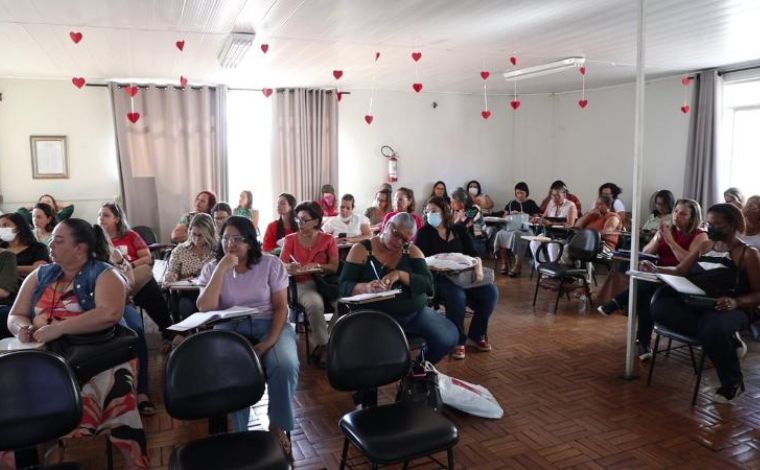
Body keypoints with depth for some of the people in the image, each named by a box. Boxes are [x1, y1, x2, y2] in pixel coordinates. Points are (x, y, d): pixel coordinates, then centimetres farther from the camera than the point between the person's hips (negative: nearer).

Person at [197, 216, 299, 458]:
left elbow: (281, 307, -2)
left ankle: (278, 426, -4)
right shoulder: (211, 268, 4)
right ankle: (238, 431, -11)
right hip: (230, 328, 1)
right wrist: (221, 270, -17)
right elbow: (204, 308, -11)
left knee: (285, 366, -30)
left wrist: (269, 342, -17)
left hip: (269, 324, 0)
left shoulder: (271, 264, -1)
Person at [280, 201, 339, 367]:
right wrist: (290, 267, -22)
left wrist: (318, 266, -18)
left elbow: (335, 267, -1)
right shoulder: (290, 239, 9)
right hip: (302, 284, -1)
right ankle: (323, 346, -16)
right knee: (315, 303, -34)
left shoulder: (328, 240, 7)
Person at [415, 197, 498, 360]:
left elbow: (473, 253, 8)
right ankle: (457, 341, -14)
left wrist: (478, 267, -14)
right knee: (457, 296, -35)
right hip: (439, 278, -4)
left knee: (491, 292, -19)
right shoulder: (424, 233, 5)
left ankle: (476, 335, 0)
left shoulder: (459, 229, 14)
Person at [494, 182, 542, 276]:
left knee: (516, 235, -38)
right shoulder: (511, 203, 19)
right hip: (511, 226, 4)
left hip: (525, 228, -4)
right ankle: (504, 263, -23)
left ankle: (518, 265, -33)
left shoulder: (531, 203, 8)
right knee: (500, 234, -29)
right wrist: (511, 215, -1)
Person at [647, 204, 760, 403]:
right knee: (659, 307, -25)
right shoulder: (705, 246, 19)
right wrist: (656, 269, -2)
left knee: (712, 331, -40)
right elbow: (680, 271, 17)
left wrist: (736, 302, -20)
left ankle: (733, 383, -8)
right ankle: (727, 339, -19)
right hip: (696, 305, 6)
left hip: (728, 310, -5)